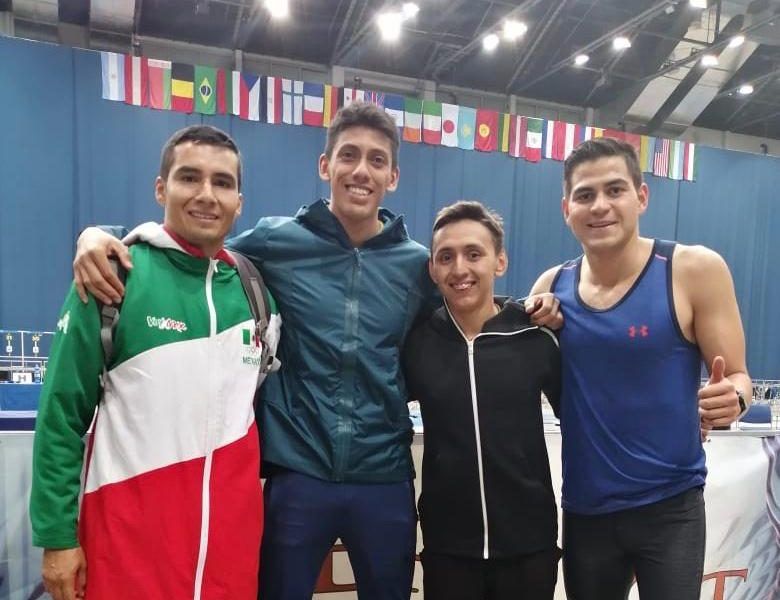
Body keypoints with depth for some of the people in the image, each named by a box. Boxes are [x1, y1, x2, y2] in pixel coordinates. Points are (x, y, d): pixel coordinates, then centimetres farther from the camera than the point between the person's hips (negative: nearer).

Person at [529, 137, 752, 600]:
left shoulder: (694, 269, -11)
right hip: (583, 508, 3)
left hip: (670, 506, -3)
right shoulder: (551, 286, -3)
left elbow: (738, 377, -5)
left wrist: (730, 401, -26)